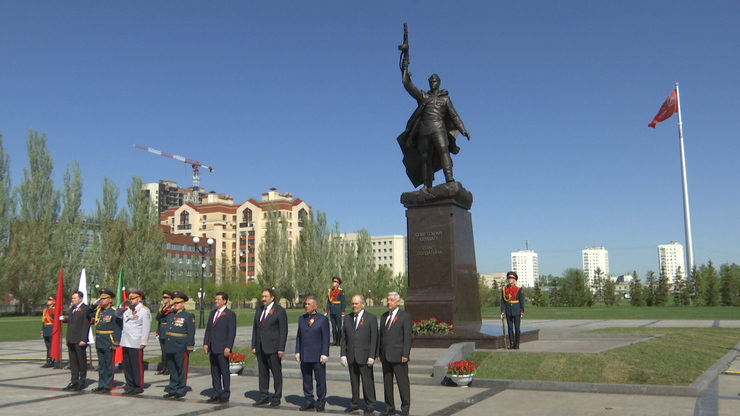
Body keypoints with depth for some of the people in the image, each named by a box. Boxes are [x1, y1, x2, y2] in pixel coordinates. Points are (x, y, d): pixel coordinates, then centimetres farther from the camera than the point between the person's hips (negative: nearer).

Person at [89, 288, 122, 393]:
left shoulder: (114, 311, -11)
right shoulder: (98, 310, 10)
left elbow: (118, 328, -12)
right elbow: (88, 315, 20)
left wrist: (116, 343, -16)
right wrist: (93, 305, 6)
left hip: (109, 343, -7)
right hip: (99, 341, 7)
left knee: (109, 364, 1)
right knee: (101, 365, 15)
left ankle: (107, 386, 8)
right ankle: (101, 385, 23)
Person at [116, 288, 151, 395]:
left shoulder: (144, 310, -5)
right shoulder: (127, 309, 15)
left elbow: (146, 328, -9)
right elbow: (117, 315, 29)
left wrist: (143, 343, -14)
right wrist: (123, 306, 10)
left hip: (136, 344, -7)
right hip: (125, 342, 7)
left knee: (137, 365, -2)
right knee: (127, 365, 11)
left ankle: (138, 387, 6)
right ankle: (130, 385, 20)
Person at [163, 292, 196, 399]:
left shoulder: (188, 316, -7)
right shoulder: (170, 314, 12)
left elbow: (191, 333, -9)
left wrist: (189, 347, -13)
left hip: (181, 348, -6)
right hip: (170, 347, 6)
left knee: (181, 369, 2)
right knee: (172, 369, 14)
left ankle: (181, 391, 11)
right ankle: (172, 389, 24)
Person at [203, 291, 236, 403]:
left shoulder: (230, 314, -5)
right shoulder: (213, 313, 16)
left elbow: (232, 332, -10)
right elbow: (208, 329, 16)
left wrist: (228, 347, -17)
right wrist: (205, 343, 6)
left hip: (222, 349, -7)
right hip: (212, 348, 7)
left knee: (224, 372, -1)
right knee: (214, 372, 10)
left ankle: (225, 395, 7)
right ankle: (216, 393, 18)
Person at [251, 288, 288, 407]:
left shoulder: (279, 311, -7)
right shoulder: (259, 310, 13)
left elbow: (283, 331, -9)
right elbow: (255, 329, 15)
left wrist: (281, 348, -14)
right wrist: (254, 346, 9)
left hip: (273, 348, -6)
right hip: (260, 348, 6)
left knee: (276, 373, 1)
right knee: (262, 372, 10)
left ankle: (277, 398, 10)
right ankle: (264, 397, 19)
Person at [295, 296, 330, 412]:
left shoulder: (323, 319, -3)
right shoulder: (301, 319, 10)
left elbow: (326, 338, -5)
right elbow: (298, 336, 12)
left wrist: (324, 354, -10)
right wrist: (297, 351, 6)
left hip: (318, 356, -4)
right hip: (305, 356, 4)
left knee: (320, 380, 3)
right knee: (306, 380, 10)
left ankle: (320, 402, 16)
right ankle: (309, 401, 21)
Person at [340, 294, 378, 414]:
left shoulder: (371, 318, -2)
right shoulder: (347, 318, 10)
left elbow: (374, 339, -5)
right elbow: (344, 338, 10)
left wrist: (371, 356, -11)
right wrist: (343, 354, 2)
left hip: (364, 356, -4)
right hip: (351, 356, 4)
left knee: (367, 381, 0)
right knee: (353, 381, 11)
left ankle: (370, 405, 12)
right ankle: (355, 404, 23)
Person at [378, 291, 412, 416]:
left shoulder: (405, 316, -5)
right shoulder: (384, 317, 14)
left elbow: (407, 336, -9)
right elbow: (380, 335, 16)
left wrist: (405, 355, -15)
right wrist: (379, 353, 10)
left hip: (398, 356, -6)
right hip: (386, 356, 6)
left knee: (403, 383, 0)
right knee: (387, 383, 9)